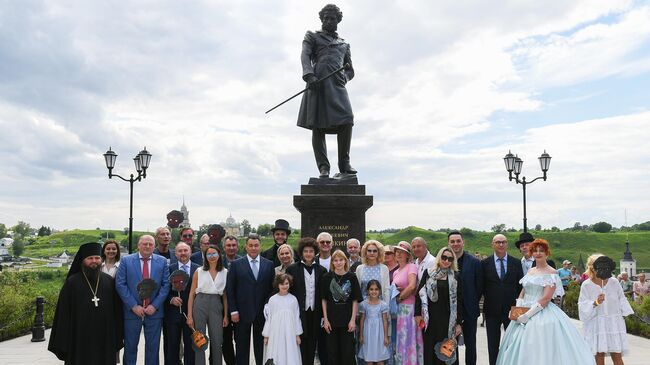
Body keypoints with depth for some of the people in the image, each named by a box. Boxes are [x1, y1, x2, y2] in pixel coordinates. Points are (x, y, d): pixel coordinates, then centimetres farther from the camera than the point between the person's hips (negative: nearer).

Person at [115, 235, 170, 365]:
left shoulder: (162, 261, 3)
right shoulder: (126, 260, 0)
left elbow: (166, 285, 0)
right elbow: (120, 284, -5)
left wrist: (155, 305, -9)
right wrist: (133, 306, -11)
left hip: (154, 311, 1)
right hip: (132, 311, -1)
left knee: (153, 347, 8)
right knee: (130, 347, 9)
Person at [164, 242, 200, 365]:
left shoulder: (198, 269, 1)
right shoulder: (169, 268, 2)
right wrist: (171, 299, -12)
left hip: (191, 312, 0)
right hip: (173, 312, 0)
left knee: (190, 345, 6)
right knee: (172, 346, 9)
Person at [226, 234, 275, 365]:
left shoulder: (269, 264, 5)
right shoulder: (236, 264, 0)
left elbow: (272, 288, 6)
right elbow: (230, 289, -2)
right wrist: (233, 311, -6)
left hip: (262, 313, 1)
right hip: (242, 313, -1)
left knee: (261, 345, 9)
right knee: (242, 346, 8)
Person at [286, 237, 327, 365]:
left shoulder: (321, 270, 6)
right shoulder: (292, 269, -1)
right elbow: (287, 291, 0)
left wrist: (323, 315, 3)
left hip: (315, 314, 2)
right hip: (299, 314, -2)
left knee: (311, 347, 10)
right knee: (300, 346, 1)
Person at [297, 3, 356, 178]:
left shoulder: (344, 44, 30)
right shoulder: (312, 36, 20)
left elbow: (350, 71, 29)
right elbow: (305, 56, 1)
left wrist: (344, 78, 4)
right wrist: (309, 75, -18)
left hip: (337, 85, 3)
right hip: (317, 83, -2)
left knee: (346, 121, -17)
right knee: (318, 126, -9)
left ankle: (344, 163, -8)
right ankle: (323, 167, -7)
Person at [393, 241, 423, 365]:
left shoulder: (412, 267, -7)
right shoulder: (396, 272, 15)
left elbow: (412, 286, -20)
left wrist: (400, 297, -9)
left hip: (409, 307, -7)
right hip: (398, 308, 7)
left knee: (408, 339, -4)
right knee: (401, 340, 10)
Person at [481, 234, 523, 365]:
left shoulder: (516, 263, 2)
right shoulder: (485, 263, -1)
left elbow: (520, 285, 4)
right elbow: (481, 285, 1)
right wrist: (488, 299, -5)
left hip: (511, 308, 1)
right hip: (492, 309, 0)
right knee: (493, 344, 10)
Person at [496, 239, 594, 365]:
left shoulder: (551, 273, -7)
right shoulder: (530, 271, 14)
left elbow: (546, 298, -15)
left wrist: (528, 314, -18)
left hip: (542, 314, -6)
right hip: (524, 313, 7)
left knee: (541, 350, -8)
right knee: (522, 349, 7)